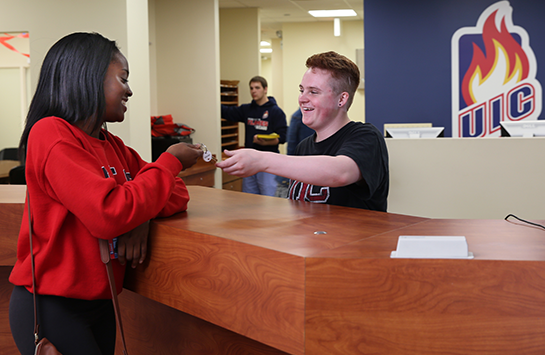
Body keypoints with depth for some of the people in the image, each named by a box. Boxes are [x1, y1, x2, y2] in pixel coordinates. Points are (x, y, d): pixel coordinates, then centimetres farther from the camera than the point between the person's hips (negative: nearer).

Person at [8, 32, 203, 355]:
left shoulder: (114, 146, 8)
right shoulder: (52, 134, -16)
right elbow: (108, 214, -27)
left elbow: (177, 194, 9)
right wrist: (170, 162, -16)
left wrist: (143, 217, -13)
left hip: (100, 303, 7)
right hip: (50, 307, -7)